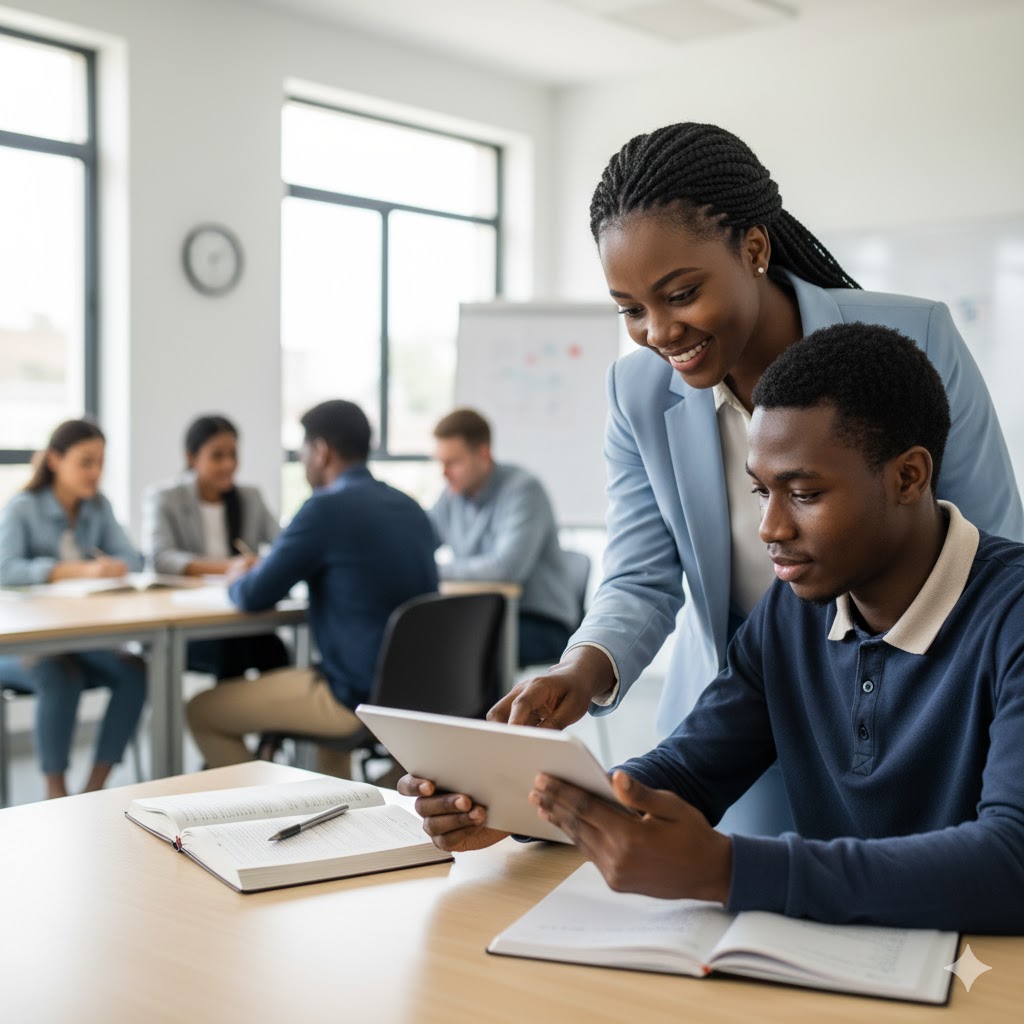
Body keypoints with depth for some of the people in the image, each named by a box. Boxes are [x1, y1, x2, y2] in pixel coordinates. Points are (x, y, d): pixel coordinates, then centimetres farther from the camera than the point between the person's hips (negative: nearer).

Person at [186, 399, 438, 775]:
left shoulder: (328, 507, -15)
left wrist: (236, 582, 14)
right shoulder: (410, 508, 7)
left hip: (360, 697, -8)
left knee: (201, 712, 7)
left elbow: (254, 597, -9)